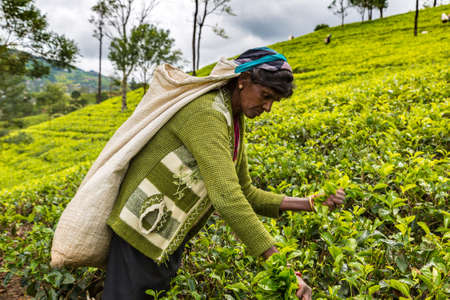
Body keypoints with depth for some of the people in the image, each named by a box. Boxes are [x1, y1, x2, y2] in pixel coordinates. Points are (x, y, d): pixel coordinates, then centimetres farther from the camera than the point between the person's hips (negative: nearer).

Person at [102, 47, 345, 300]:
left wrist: (307, 203, -2)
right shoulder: (207, 111, -25)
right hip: (142, 229, -9)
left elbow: (245, 194, 8)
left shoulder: (235, 123, 5)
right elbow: (227, 198, -34)